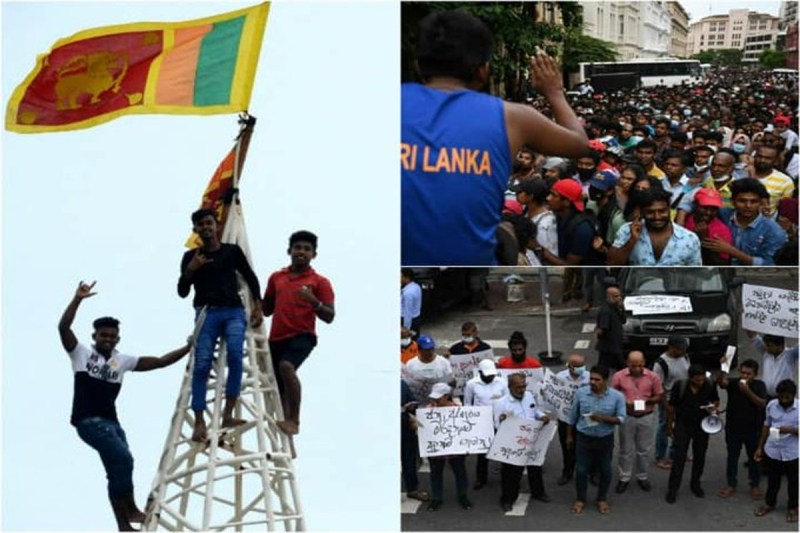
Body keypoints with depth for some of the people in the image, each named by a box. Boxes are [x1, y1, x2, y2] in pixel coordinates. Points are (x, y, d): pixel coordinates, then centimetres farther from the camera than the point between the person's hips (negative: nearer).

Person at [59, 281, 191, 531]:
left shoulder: (122, 360, 14)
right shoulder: (82, 353, 4)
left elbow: (159, 361, 11)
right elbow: (63, 327, -10)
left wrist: (188, 348, 3)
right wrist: (77, 299, -20)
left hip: (110, 421, 6)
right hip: (88, 420, -6)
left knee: (118, 469, 3)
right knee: (123, 458, -21)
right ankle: (131, 509, -8)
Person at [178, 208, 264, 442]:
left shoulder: (232, 251, 9)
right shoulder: (191, 257, 10)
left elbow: (251, 278, 18)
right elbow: (182, 292, 9)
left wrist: (257, 307, 9)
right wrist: (190, 270, -8)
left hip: (233, 311, 0)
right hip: (206, 313, 1)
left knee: (235, 355, -24)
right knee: (201, 366, -10)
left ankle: (227, 414, -19)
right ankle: (199, 422, -12)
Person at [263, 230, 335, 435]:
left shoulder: (320, 282, 1)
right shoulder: (276, 277, 14)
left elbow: (329, 317, -4)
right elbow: (267, 309, 23)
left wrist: (313, 301, -21)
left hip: (302, 336, -5)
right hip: (277, 338, 5)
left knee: (286, 366, -32)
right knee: (279, 387, 8)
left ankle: (294, 420, -25)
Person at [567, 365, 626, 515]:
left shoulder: (617, 396, -14)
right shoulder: (580, 393, -10)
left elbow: (621, 419, -10)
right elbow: (573, 416, 2)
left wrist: (604, 418, -26)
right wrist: (569, 435, 9)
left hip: (605, 439, 0)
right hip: (584, 438, 0)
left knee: (605, 470, 13)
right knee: (581, 470, 8)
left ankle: (602, 499, 34)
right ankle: (580, 499, 28)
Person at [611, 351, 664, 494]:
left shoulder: (653, 377, -7)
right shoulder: (618, 376, -9)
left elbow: (660, 397, 2)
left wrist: (647, 400, -18)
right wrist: (624, 402, -20)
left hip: (646, 418, 1)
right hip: (626, 417, -1)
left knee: (644, 450, 12)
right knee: (626, 449, 9)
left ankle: (642, 477, 28)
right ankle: (624, 478, 21)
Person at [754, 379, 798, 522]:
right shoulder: (771, 405, -5)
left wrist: (791, 430, -32)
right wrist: (760, 447, 9)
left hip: (793, 454, -3)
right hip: (772, 451, 3)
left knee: (793, 482, 15)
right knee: (772, 480, 20)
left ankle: (792, 507, 35)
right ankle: (769, 503, 41)